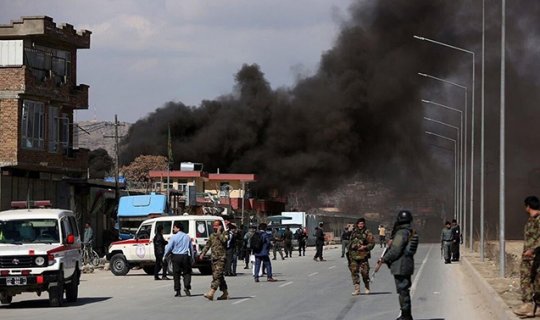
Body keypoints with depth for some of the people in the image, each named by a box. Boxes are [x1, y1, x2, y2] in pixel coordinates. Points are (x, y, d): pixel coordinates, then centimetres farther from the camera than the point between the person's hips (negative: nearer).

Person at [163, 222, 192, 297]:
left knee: (176, 274, 4)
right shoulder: (187, 237, 7)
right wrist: (192, 258, 20)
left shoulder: (174, 237, -7)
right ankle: (187, 287, -10)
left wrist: (165, 255, 9)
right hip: (185, 256, 3)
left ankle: (177, 291, 3)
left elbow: (169, 248, -6)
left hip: (176, 257, -3)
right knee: (186, 272, 10)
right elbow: (191, 248, 13)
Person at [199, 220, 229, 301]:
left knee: (217, 275, -15)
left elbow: (224, 240, -22)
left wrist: (219, 232, -14)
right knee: (219, 276, 10)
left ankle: (211, 293, -25)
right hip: (214, 258, 7)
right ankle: (225, 293, 18)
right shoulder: (212, 235, 17)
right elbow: (207, 245, 18)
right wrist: (202, 253, 6)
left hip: (221, 258, -7)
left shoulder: (224, 233, -2)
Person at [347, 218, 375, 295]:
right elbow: (350, 242, 25)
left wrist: (365, 247, -17)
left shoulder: (367, 233, -2)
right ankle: (357, 289, 1)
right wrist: (348, 249, 18)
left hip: (363, 255, -4)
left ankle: (367, 288, 17)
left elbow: (372, 243, -4)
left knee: (364, 272, -1)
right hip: (353, 255, 4)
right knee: (354, 272, -2)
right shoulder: (354, 232, 13)